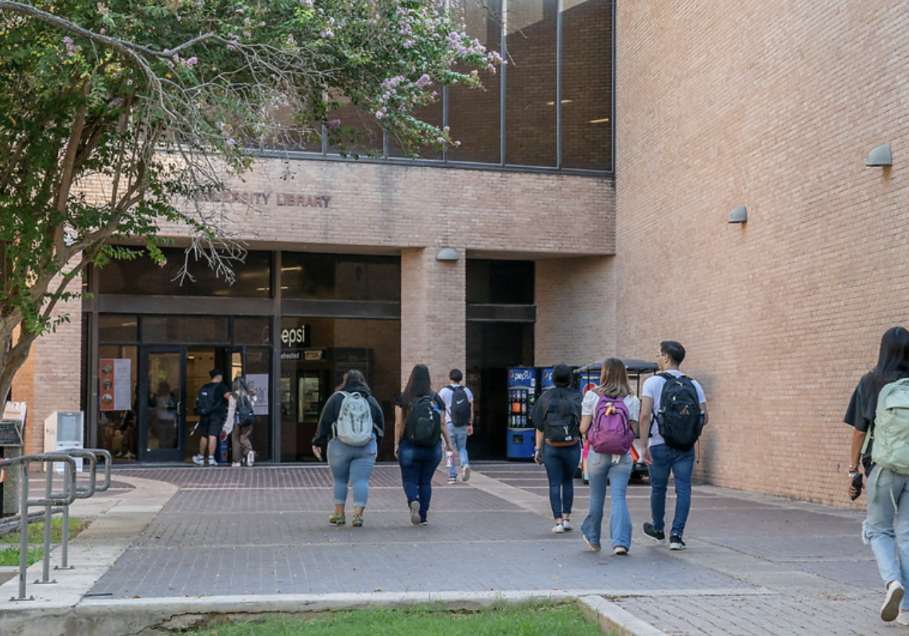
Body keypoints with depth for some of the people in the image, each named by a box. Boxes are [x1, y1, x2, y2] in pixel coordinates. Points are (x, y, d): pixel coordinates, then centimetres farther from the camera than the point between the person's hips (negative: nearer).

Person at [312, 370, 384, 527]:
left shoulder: (336, 398, 1)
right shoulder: (371, 400, 9)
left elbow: (324, 422, -1)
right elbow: (381, 424, 12)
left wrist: (317, 442, 7)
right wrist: (374, 444, 23)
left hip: (340, 447, -1)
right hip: (367, 448, 1)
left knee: (339, 480, 12)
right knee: (361, 480, -1)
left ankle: (339, 514, 19)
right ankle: (358, 514, -9)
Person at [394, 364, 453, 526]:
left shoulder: (403, 398, -3)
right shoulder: (436, 398, 2)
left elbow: (398, 423, -6)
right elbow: (442, 423, 1)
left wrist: (396, 444, -2)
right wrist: (448, 442, 9)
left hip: (409, 446, -2)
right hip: (432, 447, 2)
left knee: (410, 480, 6)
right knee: (425, 481, 12)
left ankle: (413, 501, -23)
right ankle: (423, 517, 14)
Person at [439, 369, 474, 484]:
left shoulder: (444, 391, -3)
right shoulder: (466, 391, 7)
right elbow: (471, 410, 5)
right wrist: (470, 425, 10)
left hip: (449, 424, -3)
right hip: (463, 425, 3)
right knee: (462, 448, 16)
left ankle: (452, 476, 2)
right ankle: (465, 465, -11)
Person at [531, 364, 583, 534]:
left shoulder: (545, 397, -1)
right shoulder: (577, 397, -3)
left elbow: (540, 427, 0)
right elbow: (583, 424, -5)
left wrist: (538, 448, 6)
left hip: (550, 447, 0)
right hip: (572, 447, 0)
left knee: (554, 484, 4)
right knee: (568, 482, 18)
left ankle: (558, 522, -1)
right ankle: (566, 518, 18)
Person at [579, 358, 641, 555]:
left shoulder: (591, 396, -4)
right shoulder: (632, 400, -1)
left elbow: (584, 429, -4)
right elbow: (633, 431, -1)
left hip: (598, 452, 0)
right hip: (622, 454, 0)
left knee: (596, 498, 13)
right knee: (619, 497, 0)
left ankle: (592, 539, 30)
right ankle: (620, 542, -13)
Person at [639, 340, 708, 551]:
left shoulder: (652, 382, -5)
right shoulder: (693, 385, 4)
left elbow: (645, 415, -14)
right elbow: (704, 418, 3)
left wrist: (644, 445, -13)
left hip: (659, 445, -2)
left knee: (658, 488, 14)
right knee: (683, 489, 4)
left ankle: (657, 529, 31)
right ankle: (676, 535, -2)